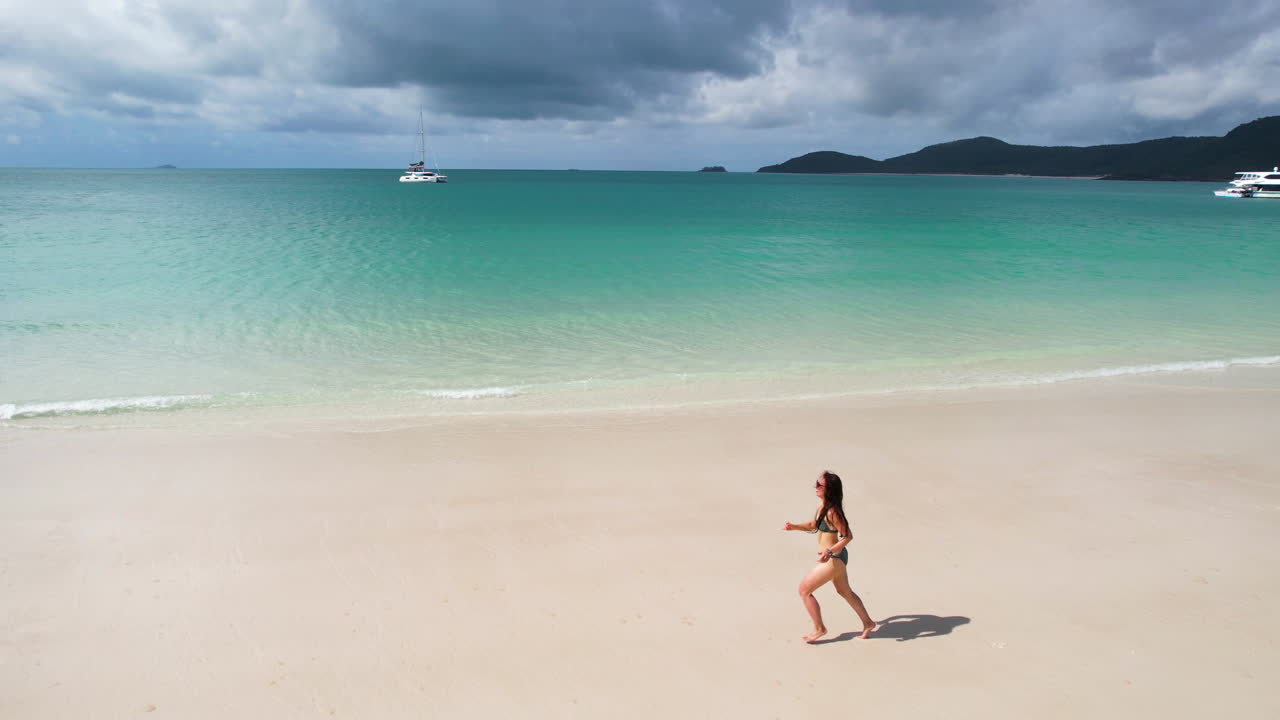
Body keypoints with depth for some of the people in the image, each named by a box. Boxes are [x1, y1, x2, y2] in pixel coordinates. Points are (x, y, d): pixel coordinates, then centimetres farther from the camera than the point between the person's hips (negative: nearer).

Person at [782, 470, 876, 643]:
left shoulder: (832, 511, -27)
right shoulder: (822, 505, 1)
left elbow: (847, 536, -24)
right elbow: (813, 525, 15)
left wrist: (829, 551, -33)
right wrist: (794, 526, 0)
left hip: (833, 559, -10)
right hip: (836, 557, 10)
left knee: (804, 590, 2)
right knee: (845, 592, 27)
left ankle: (819, 628, 16)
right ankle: (868, 623, 42)